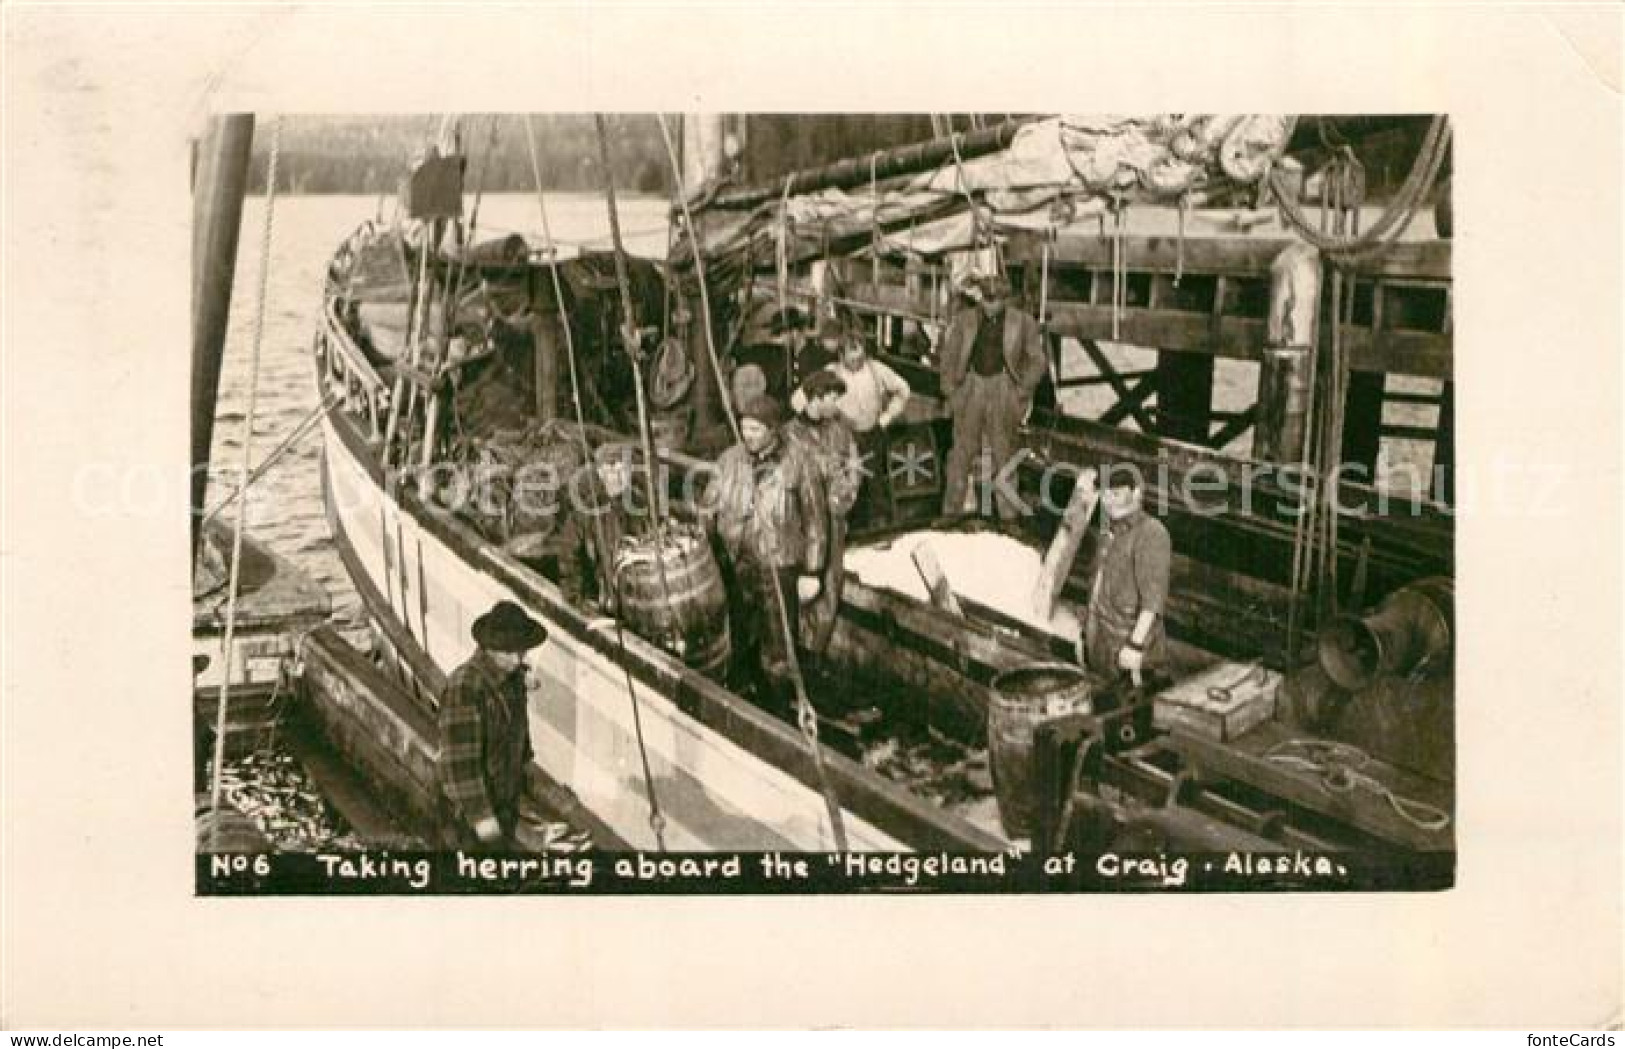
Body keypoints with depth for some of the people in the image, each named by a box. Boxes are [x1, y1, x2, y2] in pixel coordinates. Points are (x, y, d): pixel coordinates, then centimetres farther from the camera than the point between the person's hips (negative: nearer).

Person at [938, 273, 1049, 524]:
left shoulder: (1022, 323, -2)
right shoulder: (965, 320, 2)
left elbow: (1038, 361, 3)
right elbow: (949, 355, 10)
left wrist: (1022, 392, -4)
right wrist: (950, 391, 4)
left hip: (1003, 389, -1)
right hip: (971, 387, 1)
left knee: (1003, 451, 5)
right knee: (963, 449, 4)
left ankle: (1007, 508, 14)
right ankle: (952, 507, 12)